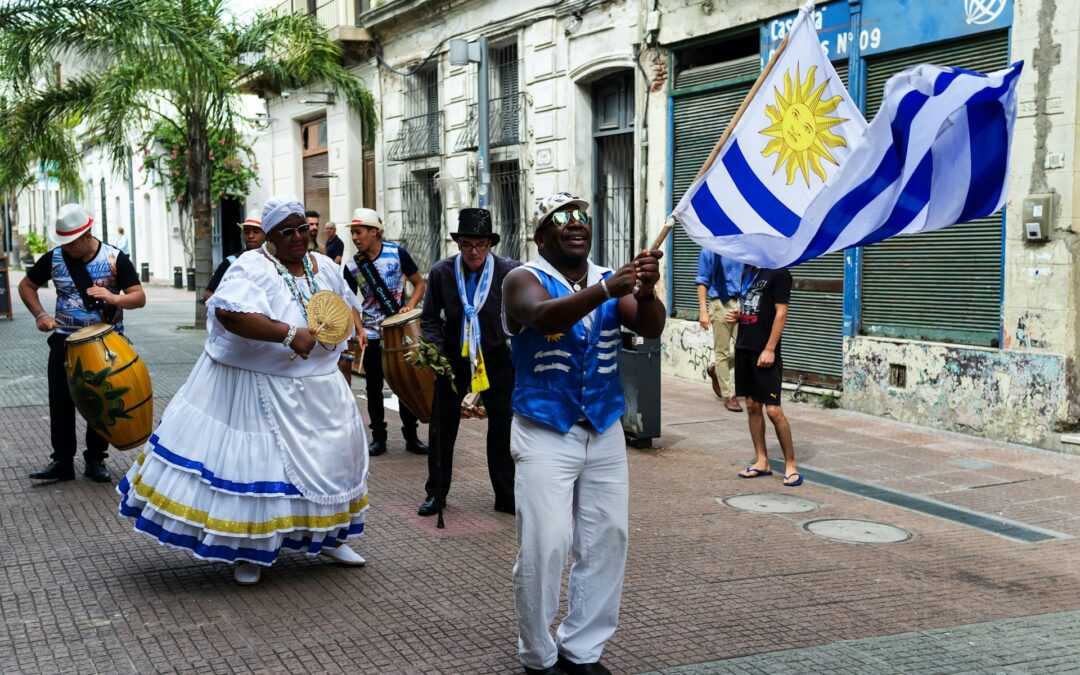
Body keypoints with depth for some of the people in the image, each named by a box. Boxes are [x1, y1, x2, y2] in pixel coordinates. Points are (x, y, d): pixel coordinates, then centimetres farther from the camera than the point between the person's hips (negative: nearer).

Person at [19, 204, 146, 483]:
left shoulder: (115, 258, -10)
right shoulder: (53, 258, -3)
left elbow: (139, 298, -11)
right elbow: (26, 286, 11)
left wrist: (113, 297, -32)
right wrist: (40, 315, -5)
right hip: (64, 341, 2)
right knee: (60, 401, 1)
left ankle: (96, 459, 17)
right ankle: (62, 461, 9)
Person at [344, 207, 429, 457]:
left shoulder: (397, 253, -9)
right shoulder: (352, 267, -4)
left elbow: (419, 283, 0)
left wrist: (410, 306, -16)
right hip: (371, 333, 2)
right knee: (374, 386, 6)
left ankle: (411, 436, 14)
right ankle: (378, 437, 16)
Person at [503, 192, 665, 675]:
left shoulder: (613, 281, 5)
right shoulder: (524, 280, -8)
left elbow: (650, 328, -11)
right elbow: (544, 316, -31)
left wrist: (646, 291, -33)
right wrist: (606, 290, -46)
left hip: (605, 433, 5)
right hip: (545, 435, -5)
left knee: (606, 542, 8)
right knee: (544, 547, -6)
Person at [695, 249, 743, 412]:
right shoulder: (710, 253, -3)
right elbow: (702, 282, -5)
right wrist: (703, 311, -11)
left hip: (741, 304, 4)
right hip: (720, 305, -4)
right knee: (722, 351, 2)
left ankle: (716, 369, 22)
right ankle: (729, 396, 10)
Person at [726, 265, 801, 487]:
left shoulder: (778, 273, -9)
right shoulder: (748, 272, 14)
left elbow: (781, 313, -13)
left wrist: (770, 349, -18)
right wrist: (736, 314, 4)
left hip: (764, 353, -8)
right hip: (744, 348, 8)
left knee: (773, 410, -8)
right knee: (752, 406, 10)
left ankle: (791, 466, 1)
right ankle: (761, 462, 19)